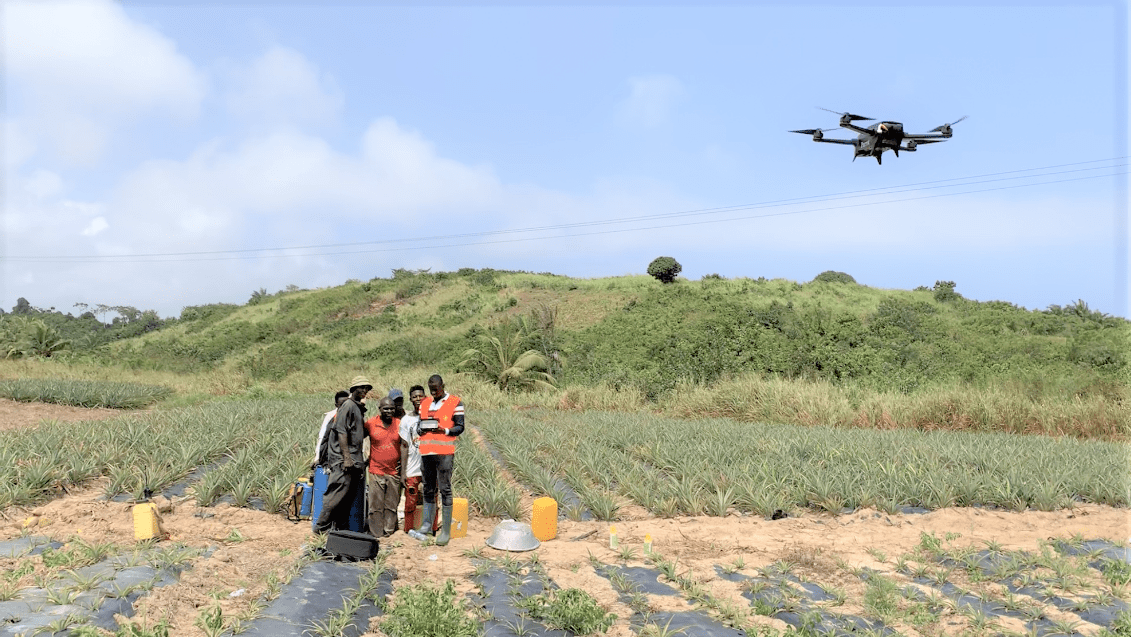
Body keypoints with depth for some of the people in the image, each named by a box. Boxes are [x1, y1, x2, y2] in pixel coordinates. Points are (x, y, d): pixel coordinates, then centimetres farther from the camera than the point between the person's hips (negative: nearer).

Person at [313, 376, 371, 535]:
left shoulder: (359, 407, 18)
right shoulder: (348, 405, -9)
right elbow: (341, 432, -16)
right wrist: (346, 457, -21)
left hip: (354, 460, 9)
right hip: (343, 459, -9)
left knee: (350, 497, 10)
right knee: (338, 494, -9)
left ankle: (341, 527, 16)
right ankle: (321, 527, -2)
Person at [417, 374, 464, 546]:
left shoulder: (455, 403, 2)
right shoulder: (425, 403, 19)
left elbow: (460, 427, 0)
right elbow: (419, 424, 23)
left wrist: (445, 430, -17)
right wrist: (420, 428, 0)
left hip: (444, 452, -5)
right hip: (426, 452, 5)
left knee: (445, 490, -5)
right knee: (428, 490, 10)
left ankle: (446, 531, -3)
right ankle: (426, 525, 17)